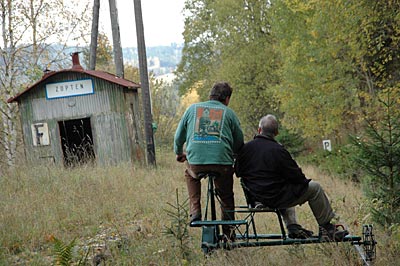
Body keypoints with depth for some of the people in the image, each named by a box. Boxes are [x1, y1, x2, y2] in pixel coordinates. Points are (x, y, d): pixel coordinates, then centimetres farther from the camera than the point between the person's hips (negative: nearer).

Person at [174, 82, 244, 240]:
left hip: (196, 161, 1)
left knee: (190, 175, 35)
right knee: (226, 197, 21)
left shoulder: (192, 108, 17)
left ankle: (195, 212, 21)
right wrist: (234, 157, 34)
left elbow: (179, 136, 21)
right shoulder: (229, 113, 12)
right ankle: (228, 232, 19)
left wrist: (179, 153, 39)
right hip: (222, 163, -1)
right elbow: (239, 143, 13)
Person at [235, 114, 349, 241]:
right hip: (277, 199, -7)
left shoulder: (245, 148, -3)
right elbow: (296, 176, -14)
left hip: (256, 196, 7)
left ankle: (292, 228, 37)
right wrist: (304, 180, 9)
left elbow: (238, 172, 10)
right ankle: (327, 227, 14)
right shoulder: (277, 150, -20)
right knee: (315, 188, 6)